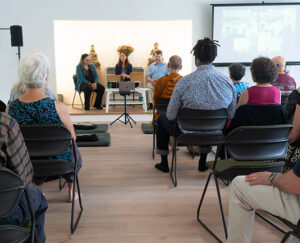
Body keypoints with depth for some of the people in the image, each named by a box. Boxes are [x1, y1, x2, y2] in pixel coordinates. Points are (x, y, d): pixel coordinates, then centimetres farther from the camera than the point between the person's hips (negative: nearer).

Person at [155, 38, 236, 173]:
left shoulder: (184, 82, -23)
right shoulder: (228, 82, -12)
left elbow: (171, 115, -14)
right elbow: (231, 115, -2)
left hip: (188, 133, -3)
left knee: (162, 119, 27)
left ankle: (164, 163, 33)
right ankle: (203, 162, 45)